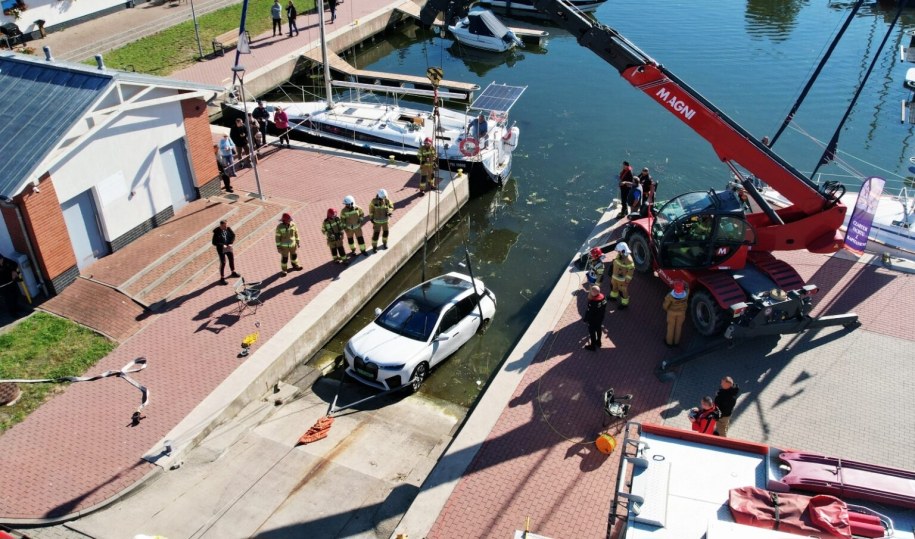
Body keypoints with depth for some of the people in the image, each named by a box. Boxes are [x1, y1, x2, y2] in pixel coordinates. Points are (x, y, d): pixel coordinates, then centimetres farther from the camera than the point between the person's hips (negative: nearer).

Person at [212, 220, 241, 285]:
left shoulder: (228, 229, -12)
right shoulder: (217, 232, -25)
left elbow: (233, 235, 3)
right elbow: (214, 243, -21)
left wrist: (230, 244, -9)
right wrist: (222, 246, -28)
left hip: (228, 247, 6)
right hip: (221, 249, -6)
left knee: (232, 259, 21)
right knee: (223, 263, -3)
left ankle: (233, 273, 44)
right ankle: (222, 278, 7)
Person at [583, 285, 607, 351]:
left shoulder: (592, 302, -37)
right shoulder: (603, 297, -15)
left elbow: (589, 312, -26)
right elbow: (604, 308, 0)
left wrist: (585, 319, -10)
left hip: (593, 320, -7)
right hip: (600, 318, 7)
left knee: (592, 332, 15)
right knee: (599, 329, 28)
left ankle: (593, 346, 32)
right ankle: (598, 342, 49)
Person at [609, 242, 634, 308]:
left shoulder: (628, 260, -35)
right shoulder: (619, 255, -11)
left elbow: (631, 270, -26)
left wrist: (627, 280, -18)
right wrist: (614, 273, 18)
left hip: (622, 278, -8)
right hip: (615, 276, 8)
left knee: (623, 290, 15)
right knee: (615, 286, 31)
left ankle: (625, 303, 36)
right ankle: (614, 296, 58)